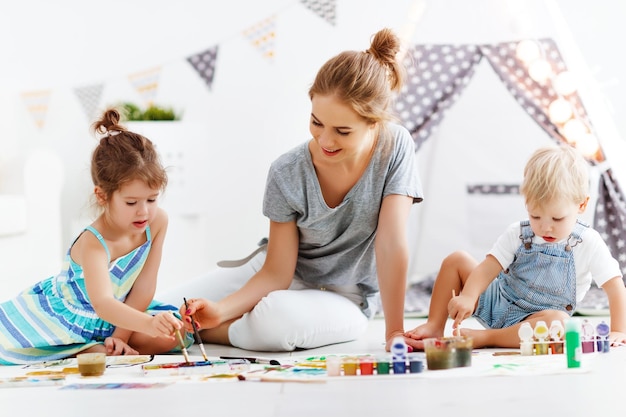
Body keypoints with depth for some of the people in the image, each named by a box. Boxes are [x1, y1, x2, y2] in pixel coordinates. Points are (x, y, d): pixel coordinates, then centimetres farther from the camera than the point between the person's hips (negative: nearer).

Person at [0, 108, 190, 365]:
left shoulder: (157, 221, -18)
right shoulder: (93, 243, -34)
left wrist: (120, 337, -18)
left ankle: (94, 349, -12)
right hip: (65, 312, -5)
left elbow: (143, 288, -13)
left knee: (174, 333, -19)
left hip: (120, 313, 5)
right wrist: (148, 323, -66)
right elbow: (102, 303, -50)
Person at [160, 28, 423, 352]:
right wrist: (220, 310, -31)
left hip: (343, 300, -1)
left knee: (274, 318, -37)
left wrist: (395, 332, -25)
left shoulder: (395, 147, -20)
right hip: (280, 276, 1)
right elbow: (276, 273, -15)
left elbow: (392, 243, -22)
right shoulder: (287, 173, -17)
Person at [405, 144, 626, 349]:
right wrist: (468, 297, -31)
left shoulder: (588, 244, -13)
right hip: (499, 301, 3)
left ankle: (482, 337, -35)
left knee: (558, 322, -39)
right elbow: (489, 267, -14)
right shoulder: (518, 234, -6)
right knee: (456, 261, -6)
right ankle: (434, 326, -3)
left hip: (535, 319, -3)